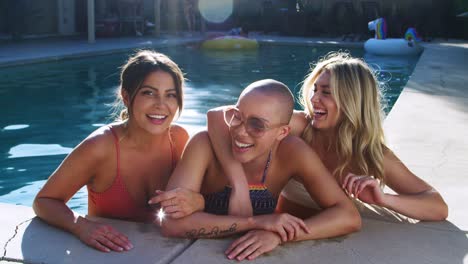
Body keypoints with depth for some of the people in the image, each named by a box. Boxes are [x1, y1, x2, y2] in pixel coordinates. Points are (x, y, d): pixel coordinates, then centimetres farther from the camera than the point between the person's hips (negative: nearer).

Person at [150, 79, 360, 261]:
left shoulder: (291, 152, -16)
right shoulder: (205, 144, -21)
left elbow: (349, 217, -19)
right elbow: (172, 222, -28)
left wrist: (278, 234, -32)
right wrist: (256, 221, -32)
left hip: (258, 255, 1)